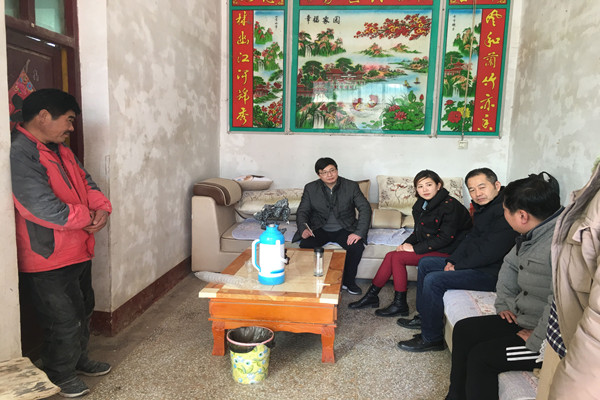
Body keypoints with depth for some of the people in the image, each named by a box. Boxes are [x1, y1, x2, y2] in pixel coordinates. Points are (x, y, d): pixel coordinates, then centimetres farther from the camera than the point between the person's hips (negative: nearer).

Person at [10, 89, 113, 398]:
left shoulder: (59, 150, 8)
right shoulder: (18, 155, -24)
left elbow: (86, 183, 12)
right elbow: (47, 210, -31)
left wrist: (102, 209, -9)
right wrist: (87, 217, -13)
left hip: (78, 253, 9)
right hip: (47, 260, -9)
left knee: (82, 311, 23)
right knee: (64, 322, 7)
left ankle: (79, 360, 45)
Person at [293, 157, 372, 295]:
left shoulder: (351, 186, -4)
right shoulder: (310, 188, 0)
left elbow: (365, 208, -10)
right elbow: (302, 211, 1)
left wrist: (359, 232, -25)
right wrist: (303, 229, -22)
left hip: (344, 229, 0)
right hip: (319, 229, 1)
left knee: (357, 247, -28)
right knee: (305, 246, -29)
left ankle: (348, 281, -3)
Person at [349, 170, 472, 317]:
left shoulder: (450, 205, -17)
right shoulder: (421, 204, 8)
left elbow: (445, 237, -21)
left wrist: (415, 248, -19)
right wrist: (406, 244, -5)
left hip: (446, 252, -8)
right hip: (429, 246, 8)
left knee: (398, 257, -19)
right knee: (390, 255, -9)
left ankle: (400, 305, -8)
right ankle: (371, 296, 0)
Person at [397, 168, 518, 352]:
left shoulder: (504, 212, -24)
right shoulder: (483, 207, 9)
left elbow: (490, 251, -27)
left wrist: (458, 267, -16)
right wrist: (452, 260, 1)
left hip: (491, 273, -11)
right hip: (474, 262, 11)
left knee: (434, 280, -22)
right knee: (425, 264, 14)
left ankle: (432, 338, -7)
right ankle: (424, 317, 23)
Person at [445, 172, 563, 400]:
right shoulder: (534, 233, 3)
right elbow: (511, 264, 19)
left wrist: (536, 342, -23)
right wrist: (504, 303, 10)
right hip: (522, 319, 10)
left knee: (481, 356, -15)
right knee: (464, 330, 6)